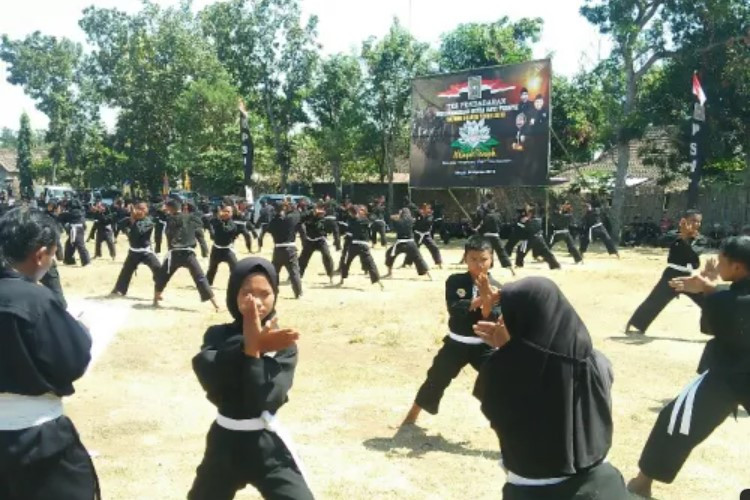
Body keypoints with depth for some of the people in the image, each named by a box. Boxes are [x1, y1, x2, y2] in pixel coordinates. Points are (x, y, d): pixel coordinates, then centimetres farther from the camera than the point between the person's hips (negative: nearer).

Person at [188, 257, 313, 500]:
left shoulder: (283, 344, -7)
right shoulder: (217, 335, -1)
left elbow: (265, 399, -20)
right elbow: (207, 368, -23)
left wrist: (254, 350, -25)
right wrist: (250, 346, -30)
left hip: (267, 446, -2)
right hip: (225, 443, 3)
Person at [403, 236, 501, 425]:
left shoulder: (496, 288, -10)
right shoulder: (455, 281, -10)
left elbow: (494, 322, -19)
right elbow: (455, 309, -24)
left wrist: (487, 300, -36)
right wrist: (481, 299, -34)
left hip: (483, 346, 0)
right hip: (456, 344, 1)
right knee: (435, 380, 13)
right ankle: (412, 415, 36)